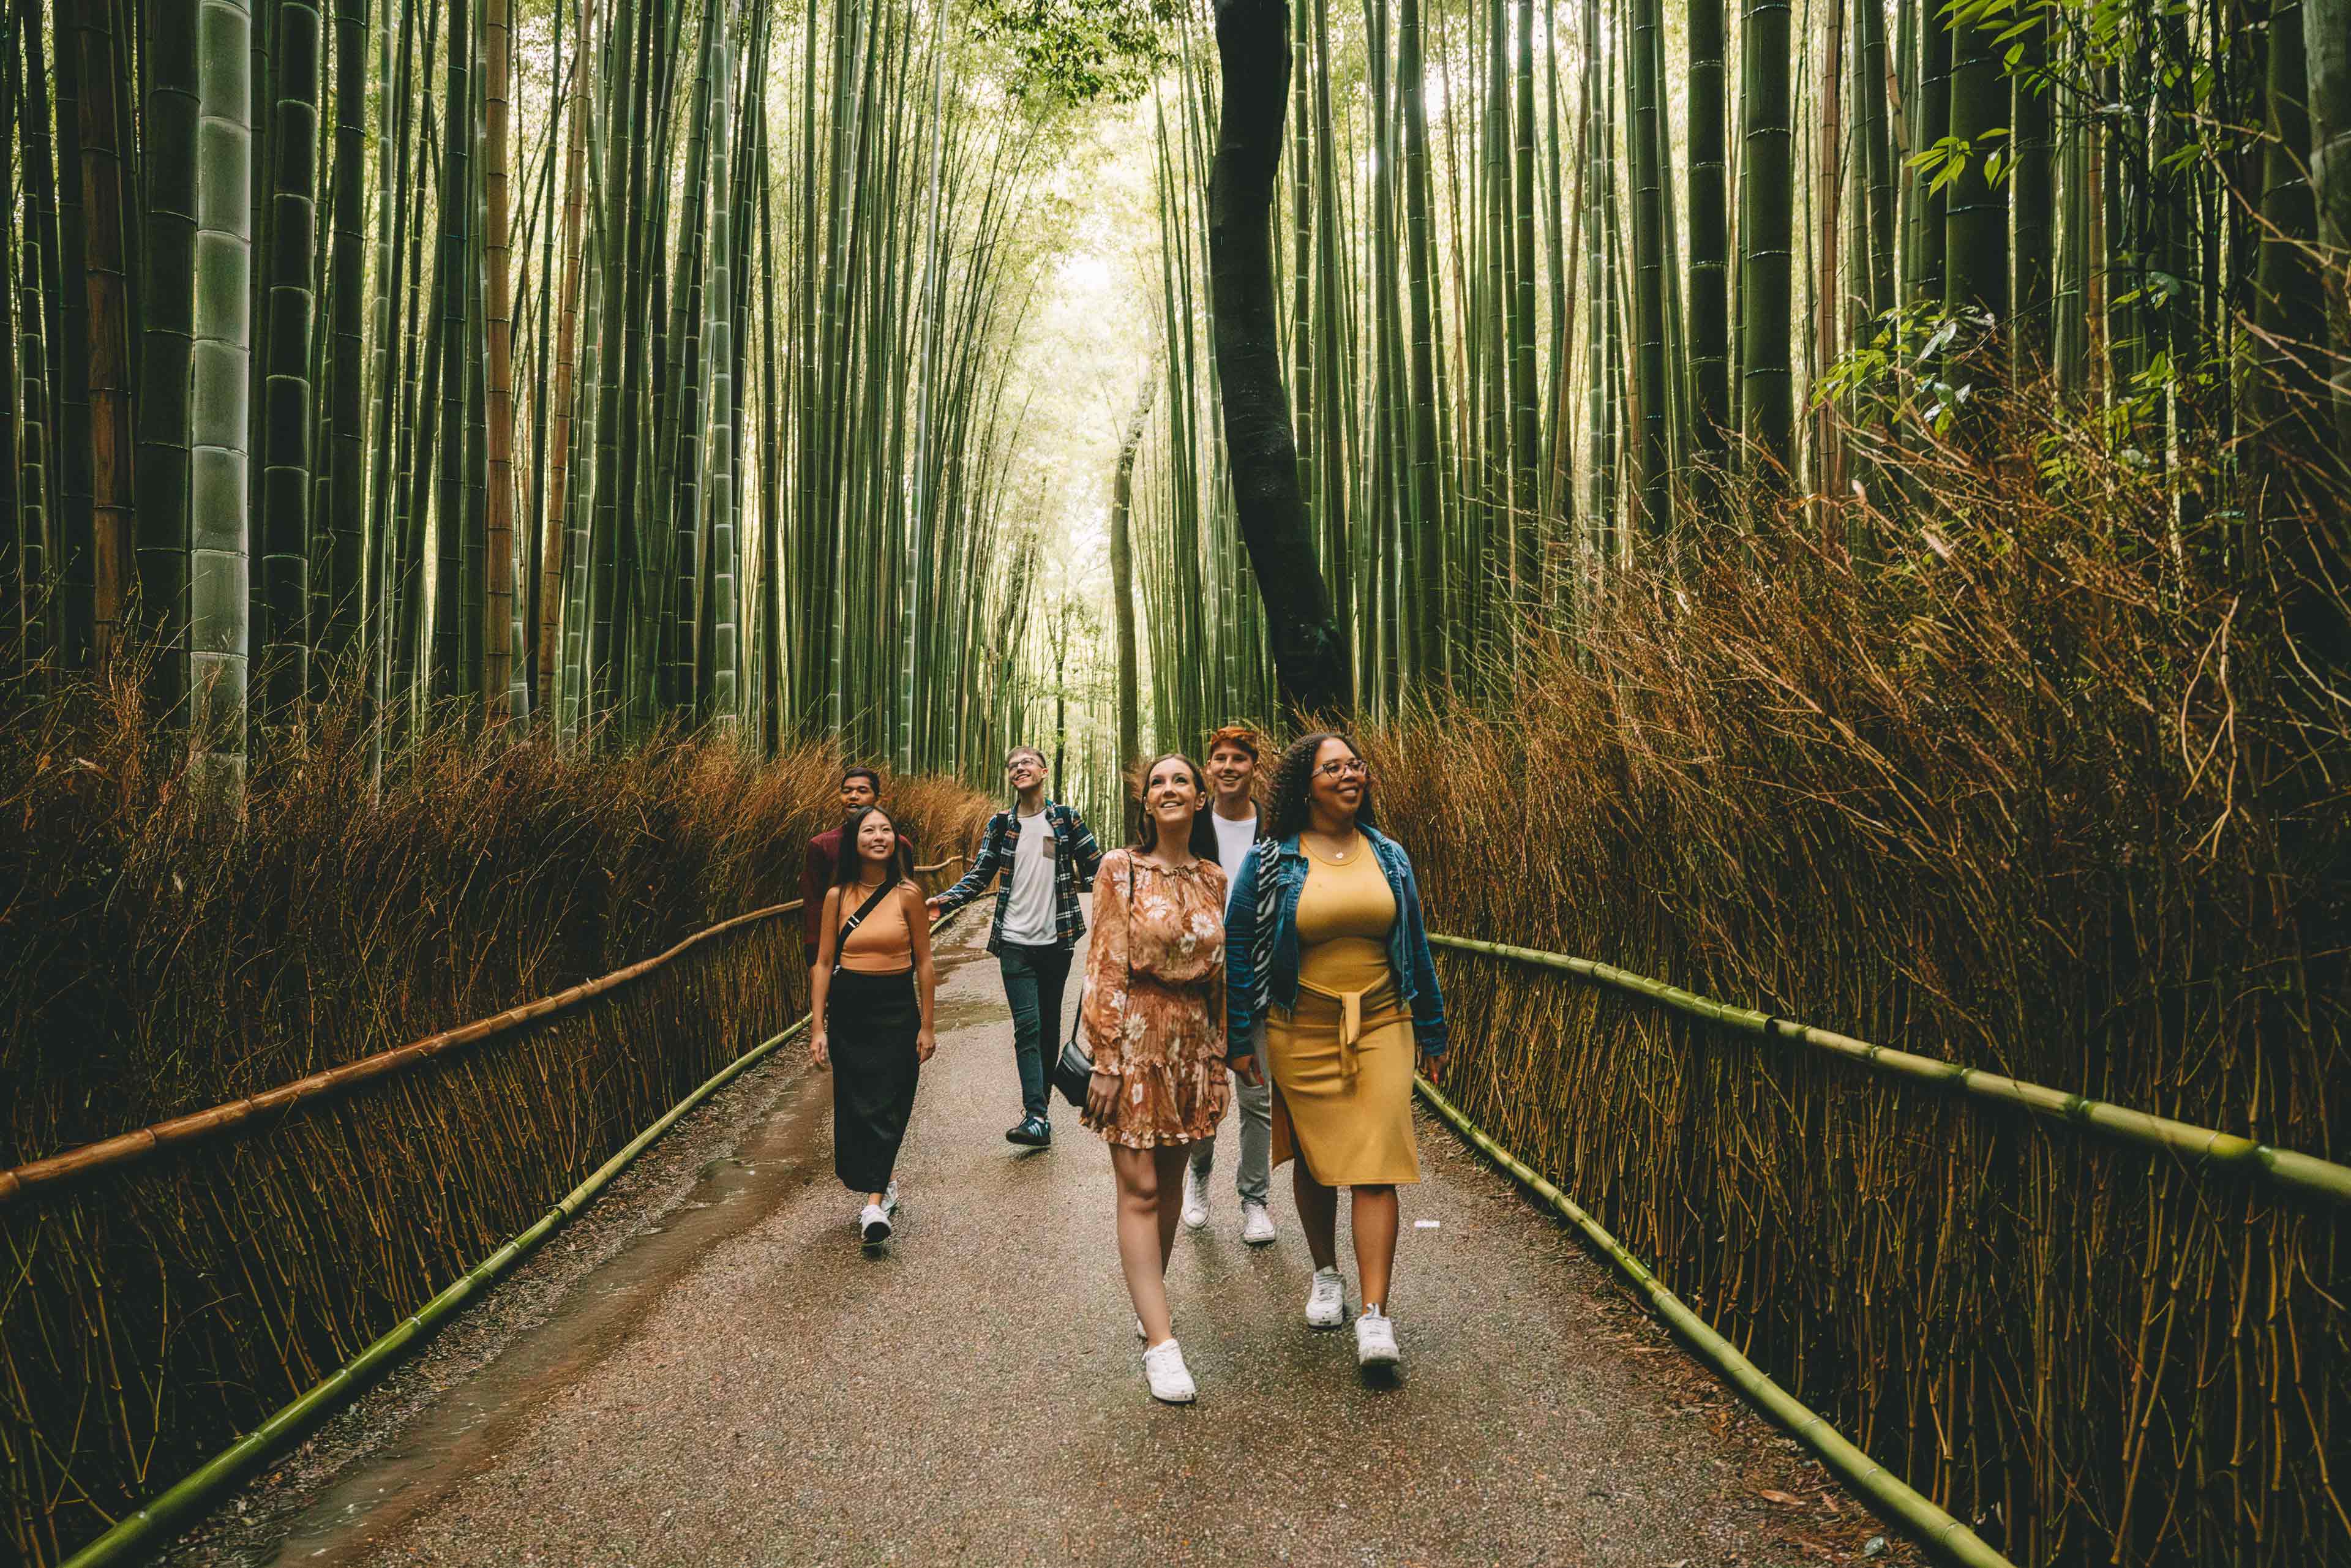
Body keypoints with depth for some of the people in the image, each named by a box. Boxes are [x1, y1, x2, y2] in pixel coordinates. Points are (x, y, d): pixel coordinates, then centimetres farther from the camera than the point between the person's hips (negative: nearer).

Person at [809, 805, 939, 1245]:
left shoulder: (907, 894, -5)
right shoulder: (838, 896, 1)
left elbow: (924, 962, 0)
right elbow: (824, 964, 4)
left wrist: (927, 1026, 0)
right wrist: (818, 1027, -1)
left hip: (896, 1009, -2)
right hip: (847, 1010, 2)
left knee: (886, 1104, -8)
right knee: (855, 1104, 7)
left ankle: (875, 1203, -8)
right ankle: (885, 1183, 26)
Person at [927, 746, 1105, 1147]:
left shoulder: (1066, 819, 2)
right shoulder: (1000, 824, 5)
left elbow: (1094, 869, 2)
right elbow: (979, 874, 6)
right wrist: (946, 901, -10)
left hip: (1057, 940, 0)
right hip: (1016, 943, 0)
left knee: (1049, 1024, 10)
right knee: (1028, 1026, -10)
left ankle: (1038, 1104, 22)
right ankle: (1037, 1117, -15)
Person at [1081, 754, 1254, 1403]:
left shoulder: (1214, 879, 7)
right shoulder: (1120, 869, -5)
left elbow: (1219, 975, 12)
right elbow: (1104, 968, -8)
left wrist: (1219, 1056, 11)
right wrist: (1106, 1060, -12)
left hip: (1193, 1040, 4)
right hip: (1136, 1034, -4)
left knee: (1170, 1177, 12)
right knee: (1139, 1188, -4)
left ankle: (1148, 1297, 31)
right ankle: (1160, 1342, -3)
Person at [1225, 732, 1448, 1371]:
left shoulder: (1389, 857, 7)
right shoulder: (1271, 862, -2)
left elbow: (1416, 945, 13)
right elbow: (1238, 943, 2)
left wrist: (1430, 1026, 14)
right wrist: (1240, 1035, -2)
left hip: (1380, 1028, 1)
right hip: (1302, 1033, -1)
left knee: (1375, 1166, -6)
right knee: (1314, 1157, 12)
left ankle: (1374, 1316, -4)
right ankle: (1325, 1275, 35)